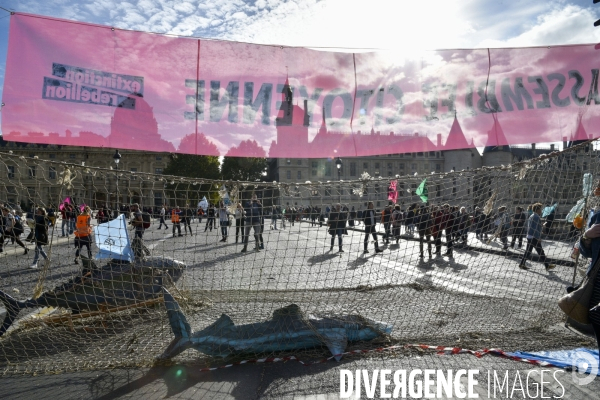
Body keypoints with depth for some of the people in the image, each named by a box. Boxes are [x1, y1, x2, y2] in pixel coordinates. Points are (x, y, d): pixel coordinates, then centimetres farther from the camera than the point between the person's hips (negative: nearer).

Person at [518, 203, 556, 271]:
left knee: (528, 251, 10)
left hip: (529, 237, 10)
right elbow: (535, 228, -20)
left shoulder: (531, 216, 16)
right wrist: (538, 238, -18)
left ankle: (522, 264, 9)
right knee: (541, 252, -2)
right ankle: (547, 266, 6)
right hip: (534, 238, -10)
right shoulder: (536, 217, -15)